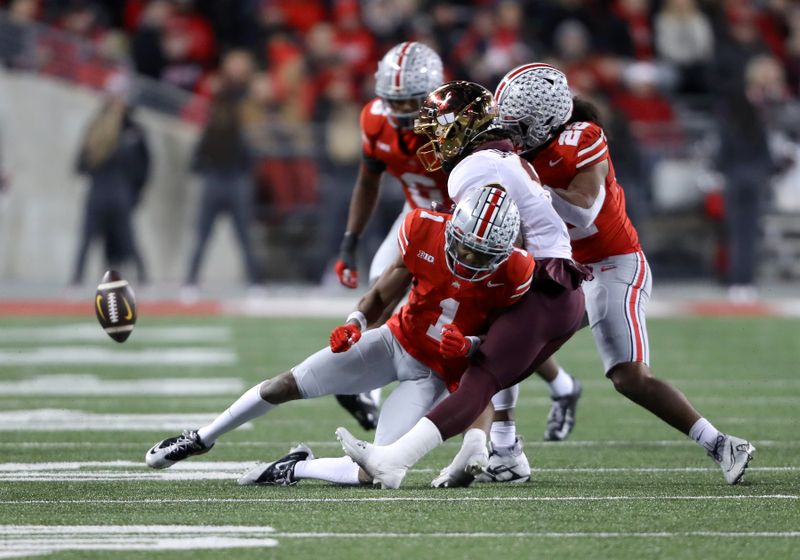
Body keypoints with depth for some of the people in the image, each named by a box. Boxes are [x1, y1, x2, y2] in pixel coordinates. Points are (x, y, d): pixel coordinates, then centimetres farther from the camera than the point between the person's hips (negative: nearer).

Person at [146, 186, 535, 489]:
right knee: (287, 385, 0)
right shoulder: (425, 232, -19)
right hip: (398, 340, 2)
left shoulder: (511, 274, -25)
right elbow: (381, 296, -5)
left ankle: (298, 469, 7)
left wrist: (468, 346, -31)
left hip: (435, 374, -2)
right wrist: (354, 323, -25)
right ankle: (201, 439, 24)